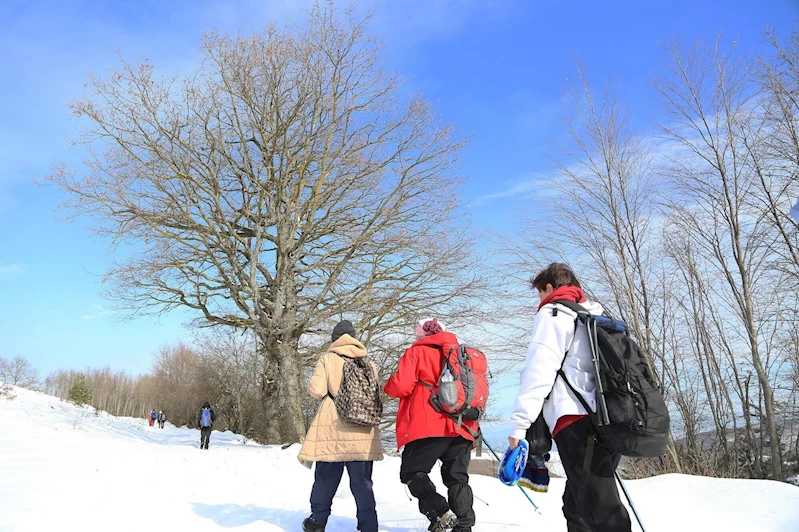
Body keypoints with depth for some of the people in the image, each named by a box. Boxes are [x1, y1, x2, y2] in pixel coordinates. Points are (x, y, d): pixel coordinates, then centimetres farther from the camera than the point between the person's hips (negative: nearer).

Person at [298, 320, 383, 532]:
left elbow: (317, 390, -9)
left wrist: (330, 393, 12)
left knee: (325, 478, 12)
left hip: (333, 430, -2)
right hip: (362, 432, 2)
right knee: (362, 482, 7)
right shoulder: (368, 363, 7)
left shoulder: (327, 359, -1)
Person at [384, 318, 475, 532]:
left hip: (429, 426, -5)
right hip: (461, 428, 6)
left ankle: (440, 513, -12)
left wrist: (388, 386, 14)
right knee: (457, 479, 12)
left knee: (412, 473, 5)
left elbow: (401, 386, -7)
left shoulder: (417, 352, 3)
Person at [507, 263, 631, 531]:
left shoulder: (553, 314, 3)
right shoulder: (597, 317, 28)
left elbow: (539, 372, -10)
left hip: (577, 421, -9)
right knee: (577, 506, 18)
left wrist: (519, 423, -12)